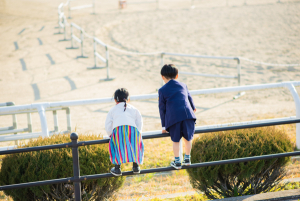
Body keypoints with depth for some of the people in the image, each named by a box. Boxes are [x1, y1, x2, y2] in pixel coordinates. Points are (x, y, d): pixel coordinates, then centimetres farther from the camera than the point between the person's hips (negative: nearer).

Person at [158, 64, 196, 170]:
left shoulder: (162, 90, 9)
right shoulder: (183, 85, 20)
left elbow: (162, 109, 10)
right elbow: (189, 98, 37)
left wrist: (164, 126, 16)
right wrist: (193, 108, 59)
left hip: (173, 117, -3)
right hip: (188, 114, 3)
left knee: (175, 140, 11)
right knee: (188, 138, 18)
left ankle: (177, 162, 15)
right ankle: (187, 159, 28)